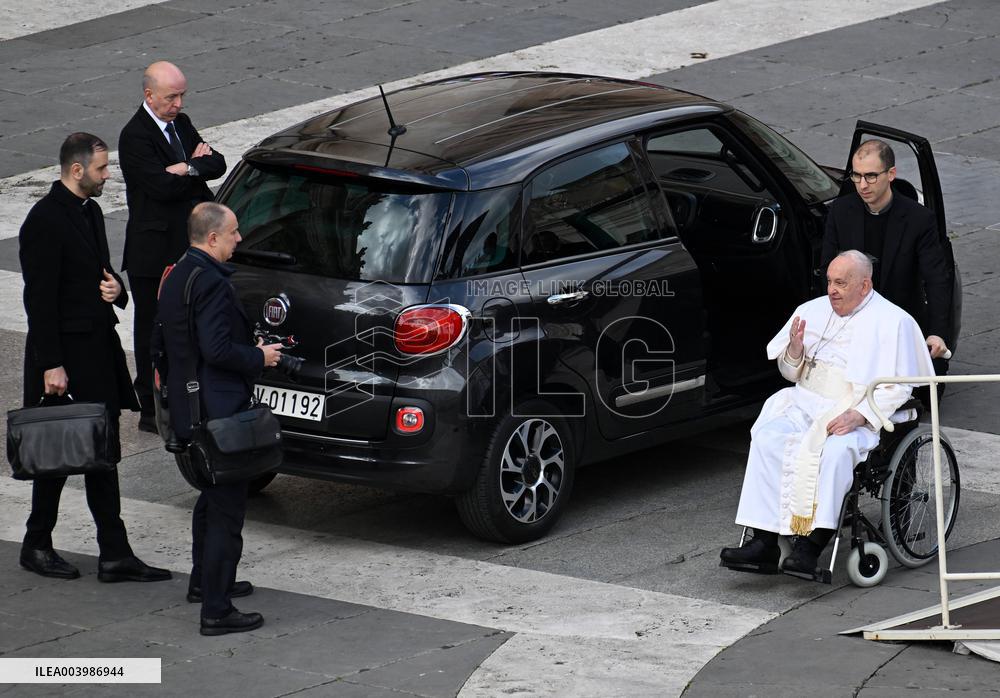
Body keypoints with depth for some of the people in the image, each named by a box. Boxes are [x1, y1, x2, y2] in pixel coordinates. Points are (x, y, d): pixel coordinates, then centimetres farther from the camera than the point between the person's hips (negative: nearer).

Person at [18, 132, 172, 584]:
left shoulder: (90, 212, 12)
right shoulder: (45, 220, -16)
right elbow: (39, 299, -18)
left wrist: (115, 289, 0)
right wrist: (51, 365, -20)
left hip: (99, 350, 9)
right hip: (64, 352, -9)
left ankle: (115, 556, 9)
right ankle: (37, 547, 17)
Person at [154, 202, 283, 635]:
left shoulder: (176, 278, 10)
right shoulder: (211, 283, -21)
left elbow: (160, 342, 17)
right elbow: (218, 350, -28)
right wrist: (259, 357, -11)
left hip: (189, 411, 10)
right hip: (220, 413, -10)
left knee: (212, 498, 26)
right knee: (226, 508, -5)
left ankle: (204, 582, 39)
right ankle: (216, 611, -4)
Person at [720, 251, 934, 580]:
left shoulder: (894, 322, 0)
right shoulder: (813, 310, 16)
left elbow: (897, 388, -6)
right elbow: (791, 372, 21)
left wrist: (859, 415, -21)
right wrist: (795, 351, -3)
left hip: (860, 414, -5)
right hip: (807, 402, 5)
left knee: (835, 450, -37)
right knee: (767, 436, -25)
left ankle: (811, 544, -42)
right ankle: (764, 543, -32)